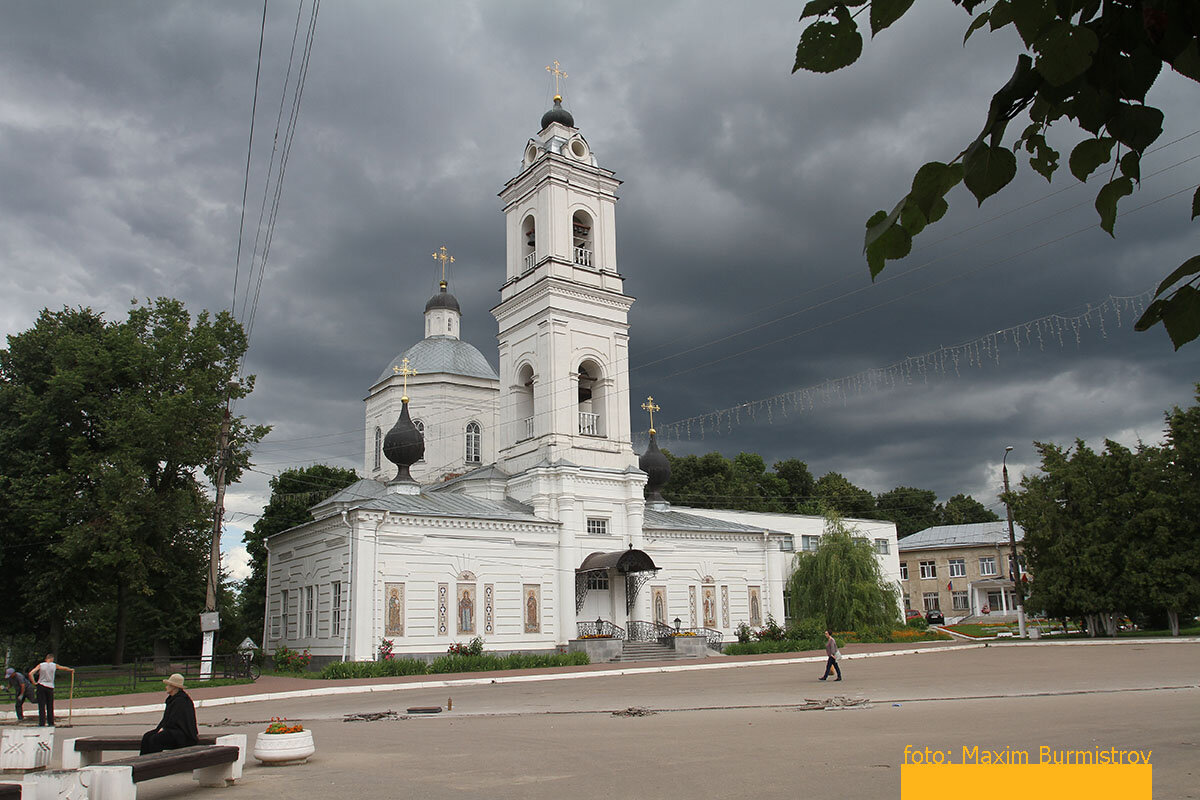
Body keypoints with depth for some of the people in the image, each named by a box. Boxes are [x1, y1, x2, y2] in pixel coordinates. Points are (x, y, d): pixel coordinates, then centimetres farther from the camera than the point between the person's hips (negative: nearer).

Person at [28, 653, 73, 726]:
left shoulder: (40, 665, 1)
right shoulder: (54, 665, 5)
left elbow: (30, 674, -9)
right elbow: (65, 668, 22)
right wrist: (71, 670, 41)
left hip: (41, 686, -1)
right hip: (50, 687, 1)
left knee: (41, 706, 1)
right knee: (50, 707, 9)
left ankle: (42, 723, -2)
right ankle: (51, 723, 11)